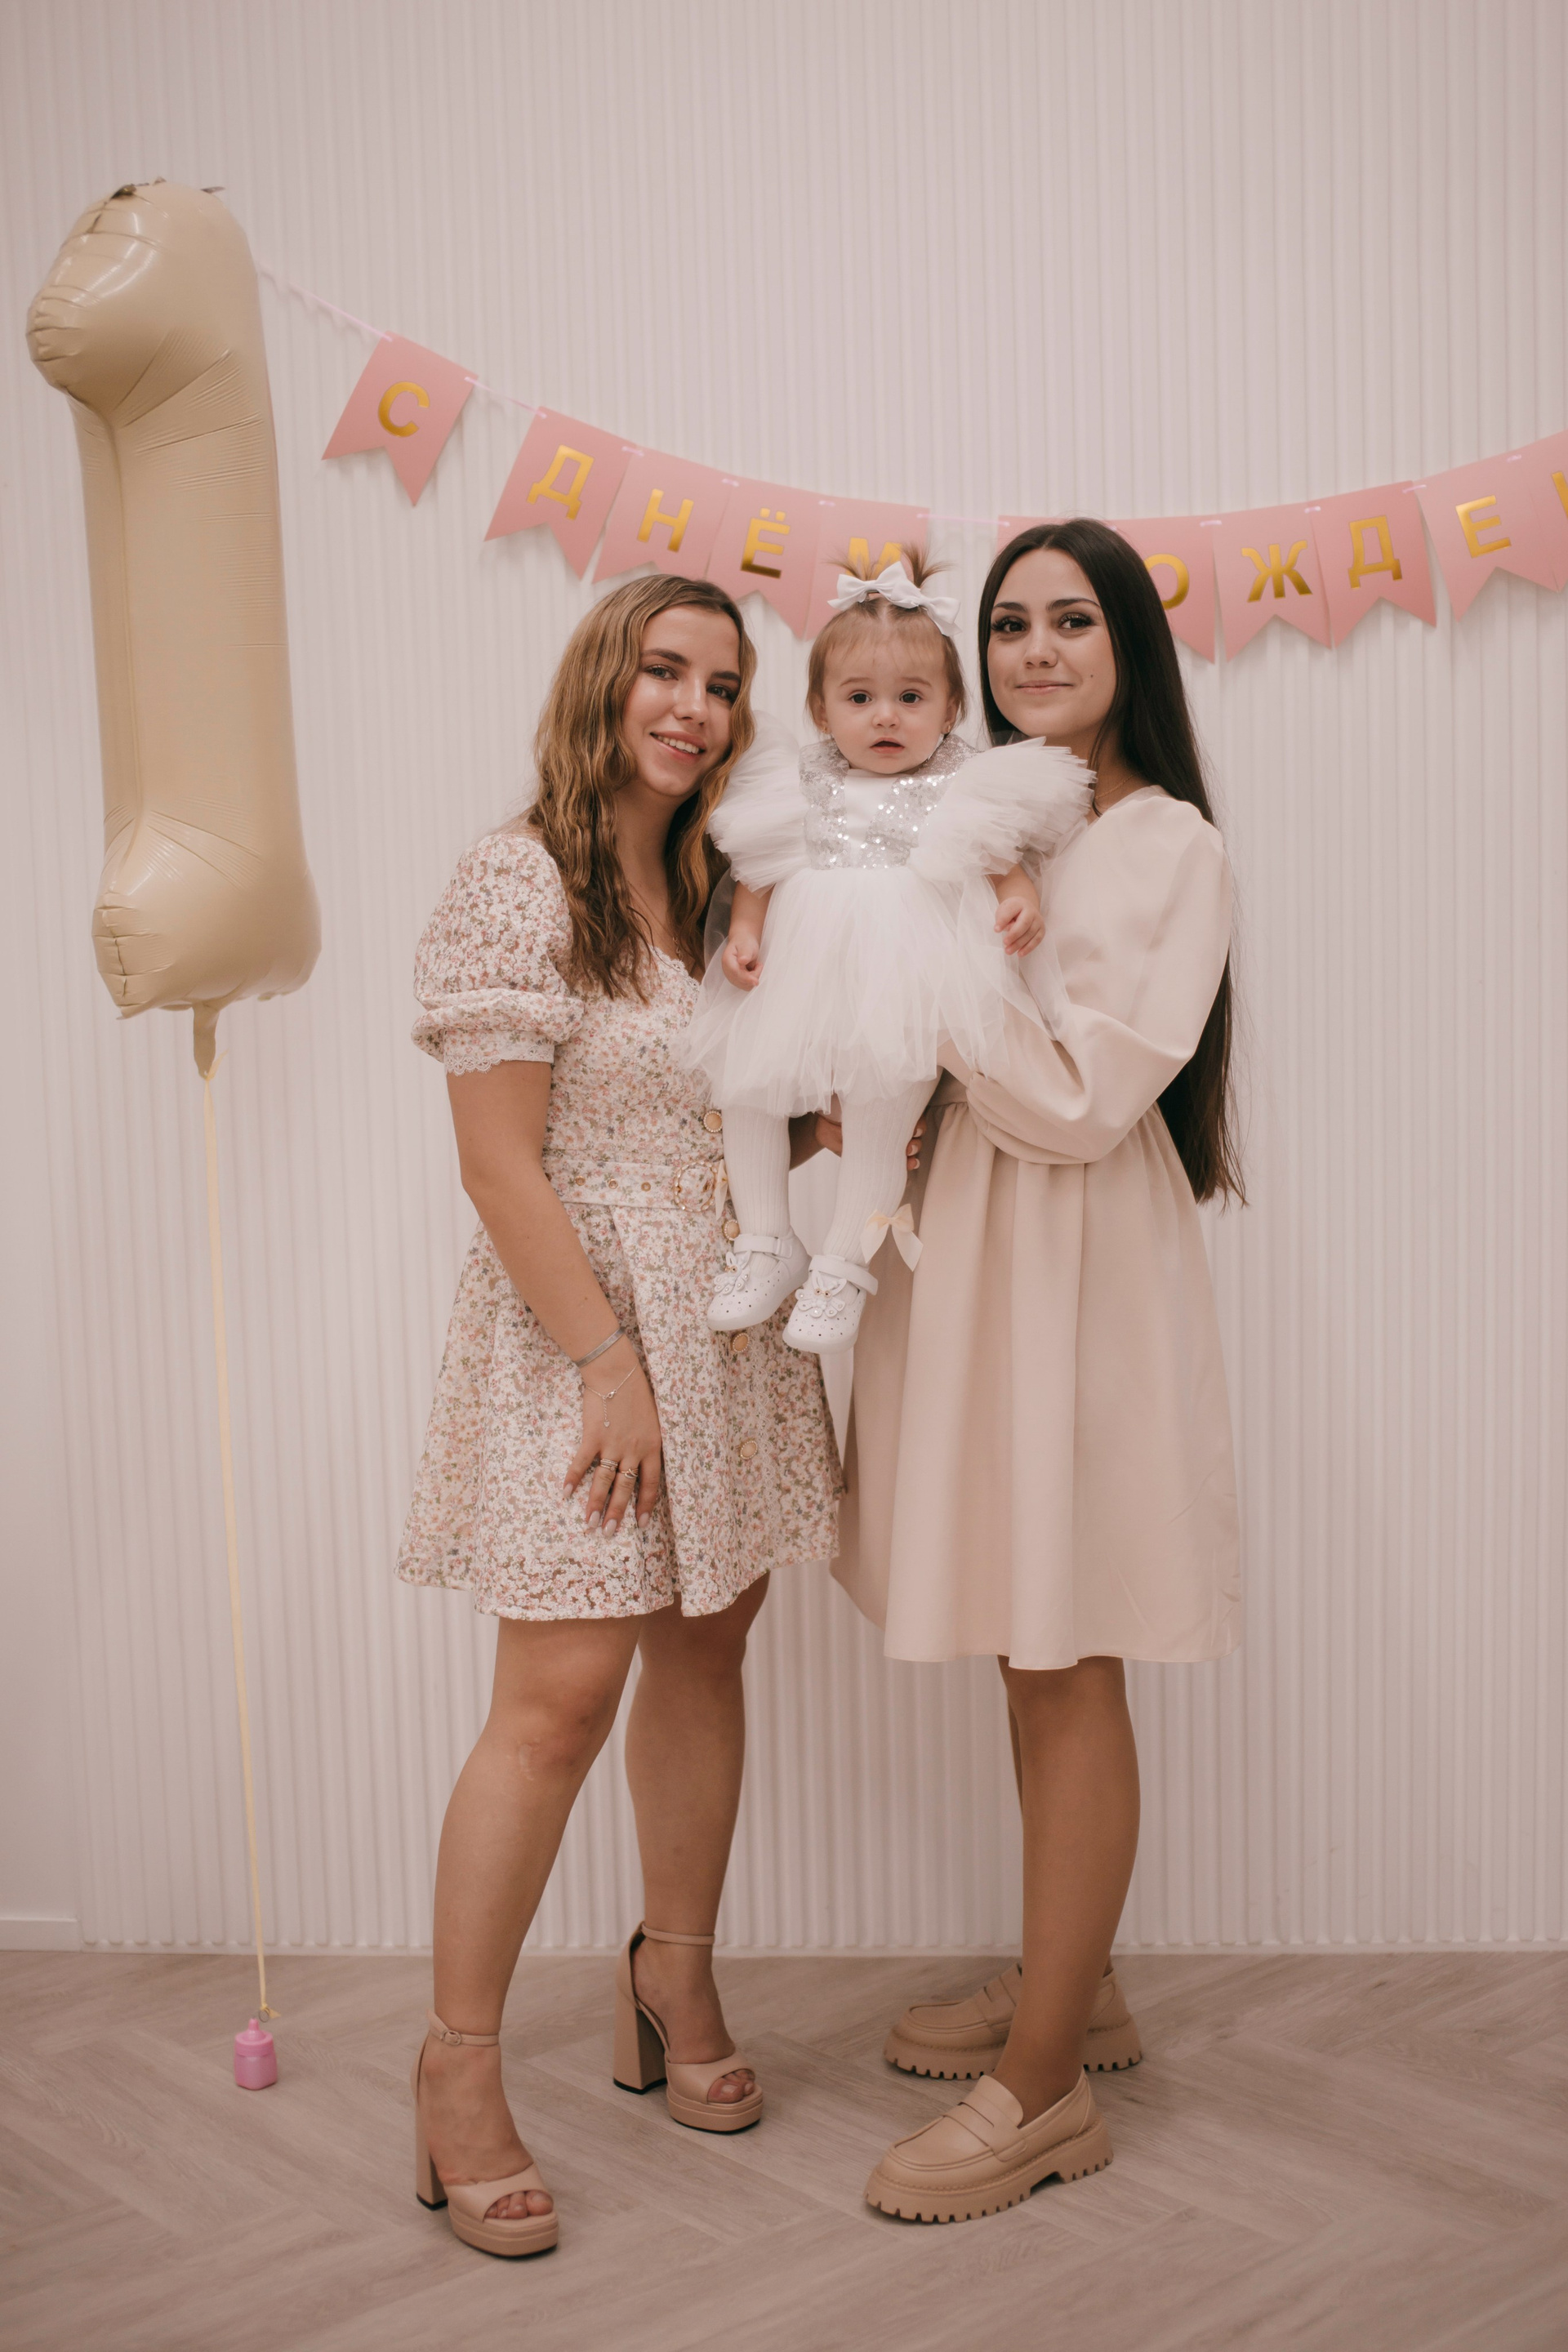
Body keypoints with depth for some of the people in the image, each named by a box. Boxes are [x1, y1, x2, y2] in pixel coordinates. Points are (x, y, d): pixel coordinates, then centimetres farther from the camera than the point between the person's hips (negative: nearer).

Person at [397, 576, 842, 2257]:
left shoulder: (725, 889, 11)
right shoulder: (516, 884, -10)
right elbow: (501, 1163, -15)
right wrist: (610, 1361, -17)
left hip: (733, 1320, 7)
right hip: (578, 1316, -7)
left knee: (705, 1649, 12)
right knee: (562, 1691, -7)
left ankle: (672, 1976, 31)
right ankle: (457, 2067, 7)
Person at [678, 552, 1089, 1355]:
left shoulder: (961, 790, 6)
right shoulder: (802, 789, 11)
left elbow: (1001, 858, 3)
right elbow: (758, 873, 10)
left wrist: (1020, 898, -17)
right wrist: (743, 932, -5)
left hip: (904, 983, -3)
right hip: (803, 973, 3)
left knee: (880, 1099, -13)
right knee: (742, 1074, -4)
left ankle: (843, 1262, 4)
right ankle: (766, 1241, 11)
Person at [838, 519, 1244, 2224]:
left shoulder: (1165, 846, -8)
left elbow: (1081, 1104, -16)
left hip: (1074, 1270, -7)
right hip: (962, 1254, 7)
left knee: (1065, 1675, -1)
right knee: (1028, 1659, 15)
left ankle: (1042, 2088, 10)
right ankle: (1070, 1984, 31)